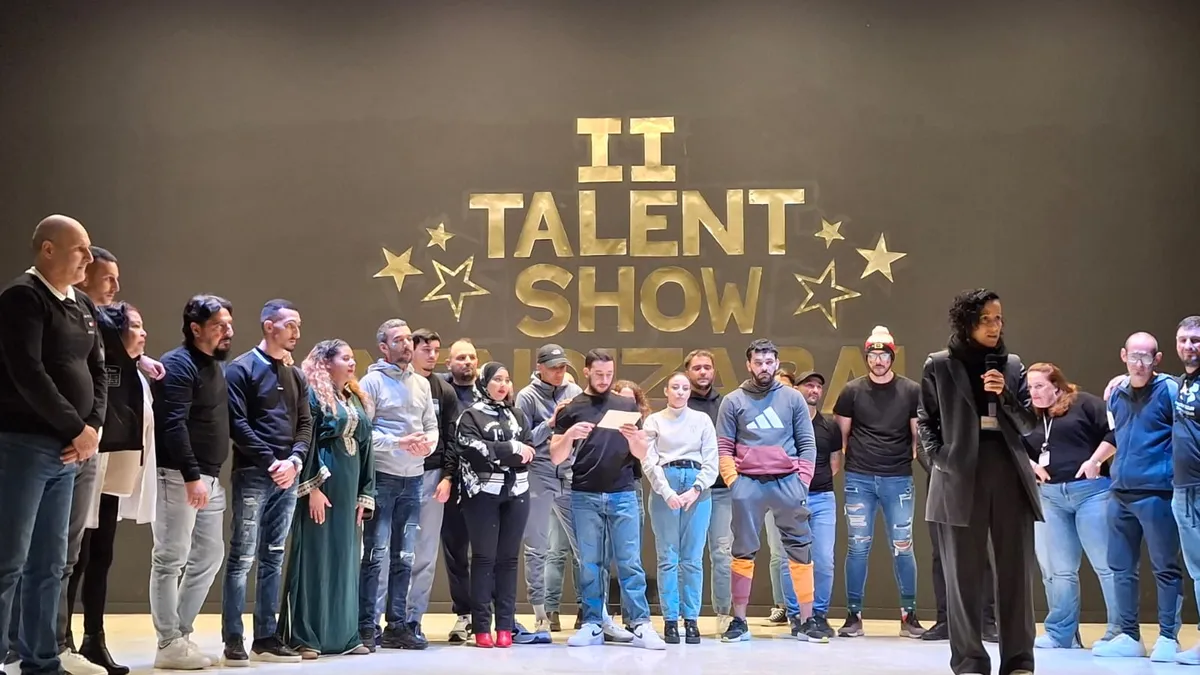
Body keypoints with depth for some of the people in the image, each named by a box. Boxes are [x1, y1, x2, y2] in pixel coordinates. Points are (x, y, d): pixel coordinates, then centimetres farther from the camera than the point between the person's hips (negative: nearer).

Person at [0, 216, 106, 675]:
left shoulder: (84, 307, 15)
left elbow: (97, 371, 15)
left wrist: (93, 428, -2)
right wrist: (78, 428, -12)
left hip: (68, 450, 8)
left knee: (50, 564, 10)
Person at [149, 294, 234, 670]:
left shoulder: (215, 366, 17)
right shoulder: (178, 365, -11)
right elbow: (173, 425, -20)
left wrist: (209, 475, 14)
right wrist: (192, 476, -25)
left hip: (209, 478, 9)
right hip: (179, 476, -9)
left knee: (210, 555, 12)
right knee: (171, 559, -3)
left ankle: (180, 634, 20)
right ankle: (170, 645, 2)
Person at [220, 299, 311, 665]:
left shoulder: (295, 375, 16)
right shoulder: (241, 369, -3)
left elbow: (305, 424, 12)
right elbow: (238, 424, -11)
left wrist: (295, 460, -6)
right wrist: (271, 463, -14)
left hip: (287, 477, 6)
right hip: (253, 475, -6)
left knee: (273, 559, 8)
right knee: (241, 559, -4)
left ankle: (266, 638, 13)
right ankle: (233, 641, 0)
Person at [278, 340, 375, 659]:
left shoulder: (356, 398, 17)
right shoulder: (312, 394, -4)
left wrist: (364, 494, 11)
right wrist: (313, 487, -18)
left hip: (349, 487, 7)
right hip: (321, 485, -7)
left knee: (345, 559, 9)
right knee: (314, 557, -5)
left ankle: (344, 634, 14)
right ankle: (304, 636, 0)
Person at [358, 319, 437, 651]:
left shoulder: (422, 384, 15)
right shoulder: (372, 381, -3)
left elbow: (432, 426, 14)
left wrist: (428, 442, -7)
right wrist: (399, 442, -18)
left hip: (413, 479, 6)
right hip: (381, 477, -6)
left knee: (404, 556, 9)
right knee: (375, 554, -4)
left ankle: (397, 626, 16)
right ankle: (366, 627, 2)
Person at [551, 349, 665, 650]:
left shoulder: (628, 406, 10)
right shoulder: (571, 409, 7)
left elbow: (642, 454, 9)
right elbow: (556, 458, 4)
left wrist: (633, 437, -12)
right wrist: (569, 435, -15)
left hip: (623, 495, 0)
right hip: (584, 497, 0)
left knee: (630, 562, -2)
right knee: (589, 564, 3)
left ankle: (641, 626, -2)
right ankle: (593, 625, 9)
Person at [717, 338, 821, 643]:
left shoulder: (793, 398, 9)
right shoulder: (733, 401, 6)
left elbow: (807, 444, 8)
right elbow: (723, 447, 6)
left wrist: (803, 481, -1)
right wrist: (733, 481, -6)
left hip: (788, 482, 1)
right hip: (748, 484, -1)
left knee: (801, 550, 2)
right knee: (743, 553, 2)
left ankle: (805, 621, 10)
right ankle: (739, 622, 8)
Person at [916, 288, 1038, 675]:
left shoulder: (1012, 365, 13)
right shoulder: (940, 365, 5)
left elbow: (1029, 424, 10)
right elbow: (926, 420, 8)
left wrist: (1005, 396, -6)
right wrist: (938, 458, -6)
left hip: (1009, 473, 2)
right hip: (961, 476, -2)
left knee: (1016, 570, 2)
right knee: (964, 575, 1)